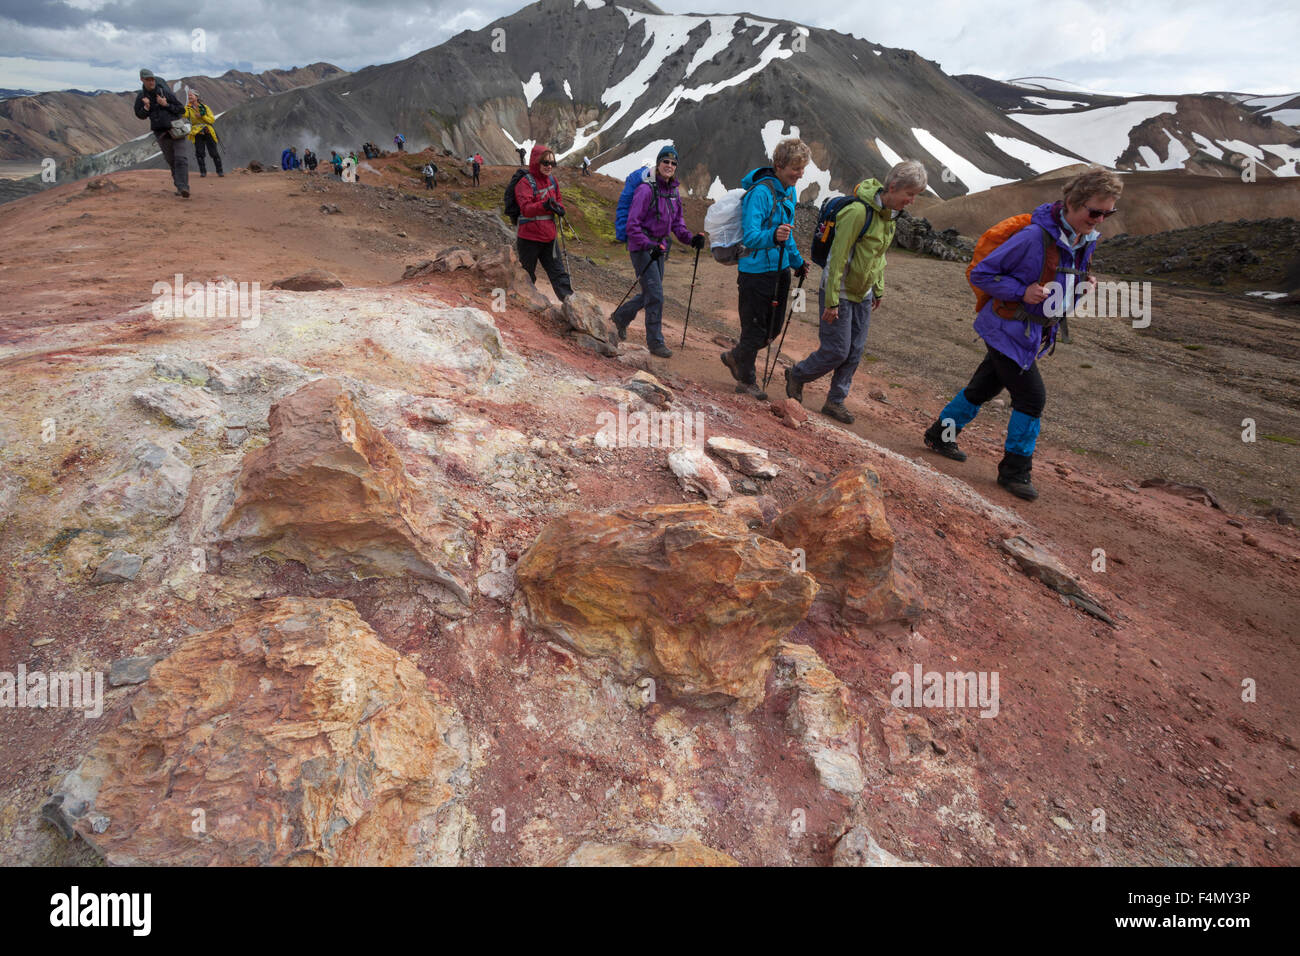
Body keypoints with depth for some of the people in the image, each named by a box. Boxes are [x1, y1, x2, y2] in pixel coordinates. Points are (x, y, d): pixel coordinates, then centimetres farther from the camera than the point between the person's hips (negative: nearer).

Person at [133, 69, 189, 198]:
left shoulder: (166, 92, -7)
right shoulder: (141, 97, 1)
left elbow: (182, 110, -4)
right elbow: (140, 116, 8)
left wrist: (166, 105, -17)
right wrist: (146, 107, -12)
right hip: (160, 132, 3)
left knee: (181, 158, -18)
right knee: (171, 161, 7)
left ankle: (183, 188, -26)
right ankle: (180, 186, 17)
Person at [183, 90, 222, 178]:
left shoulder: (204, 107, 2)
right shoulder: (188, 108, 4)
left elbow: (212, 119, -4)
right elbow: (184, 114, -16)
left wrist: (202, 116, -17)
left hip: (208, 132, -1)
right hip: (197, 133, 1)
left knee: (213, 152, -1)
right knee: (199, 152, -6)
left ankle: (219, 171, 11)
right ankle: (203, 172, 2)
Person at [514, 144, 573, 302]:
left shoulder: (552, 180, 8)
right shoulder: (525, 182, -14)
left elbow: (559, 198, 23)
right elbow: (526, 208, -26)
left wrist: (560, 207, -2)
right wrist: (544, 206, -44)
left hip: (548, 236, 6)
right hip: (529, 237, -6)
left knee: (558, 271, 8)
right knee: (527, 276, 7)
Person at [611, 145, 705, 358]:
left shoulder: (674, 192, 9)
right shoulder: (646, 190, -14)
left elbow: (678, 223, 14)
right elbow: (632, 225, -17)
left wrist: (691, 238, -4)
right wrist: (649, 246, -27)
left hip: (659, 248, 8)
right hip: (641, 247, -8)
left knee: (651, 294, 15)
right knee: (655, 295, -10)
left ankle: (621, 317, 39)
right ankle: (655, 342, 0)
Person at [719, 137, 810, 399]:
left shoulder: (789, 190, 9)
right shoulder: (760, 192, -19)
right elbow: (750, 237, -30)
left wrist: (797, 261, 28)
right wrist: (773, 236, -48)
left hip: (780, 270, 9)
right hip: (756, 271, -9)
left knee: (772, 329, 16)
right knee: (755, 329, 3)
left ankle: (735, 357, 38)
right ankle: (746, 380, 22)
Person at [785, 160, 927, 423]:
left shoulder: (890, 214, 4)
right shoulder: (858, 212, -24)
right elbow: (838, 257, -22)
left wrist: (879, 290, 17)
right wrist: (831, 300, -21)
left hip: (862, 295, 8)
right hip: (840, 293, -8)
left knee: (855, 352, 8)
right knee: (836, 351, -4)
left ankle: (835, 401, 20)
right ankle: (796, 376, 21)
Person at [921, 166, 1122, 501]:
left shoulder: (1085, 240, 3)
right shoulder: (1034, 237, -23)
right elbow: (980, 273, -17)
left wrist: (1082, 283, -1)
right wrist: (1022, 292, -26)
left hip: (1035, 333, 8)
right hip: (1008, 331, -8)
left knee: (984, 388, 18)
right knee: (1031, 398, -7)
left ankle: (941, 435, 36)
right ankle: (1015, 470, 8)